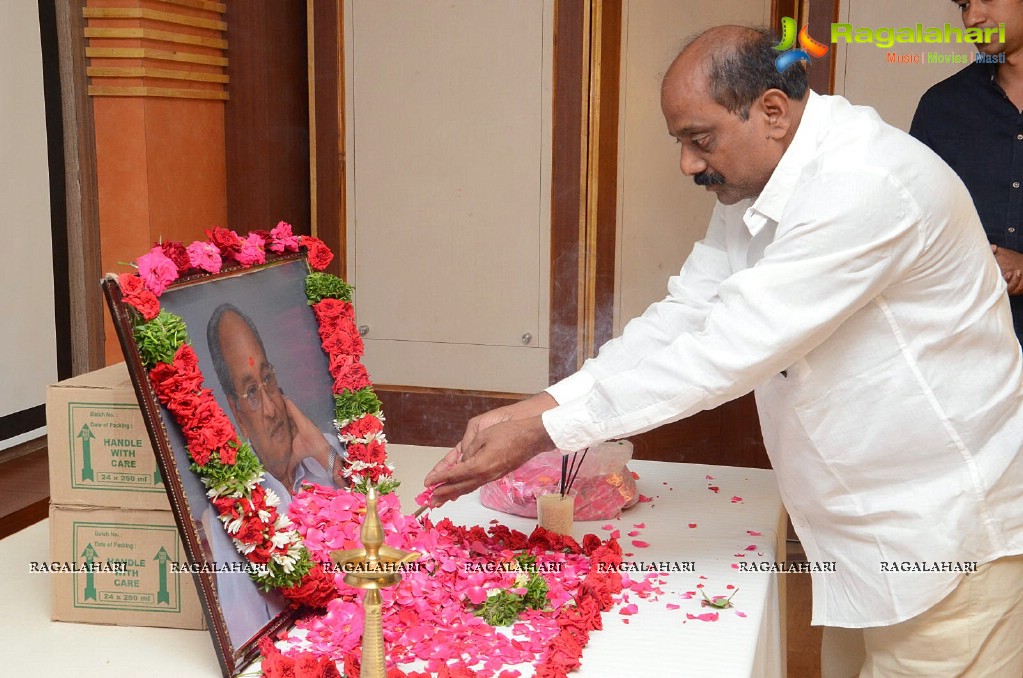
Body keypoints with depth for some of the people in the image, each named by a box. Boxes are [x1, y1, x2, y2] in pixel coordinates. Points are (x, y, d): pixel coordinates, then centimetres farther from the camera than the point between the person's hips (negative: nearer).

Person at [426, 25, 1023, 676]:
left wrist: (545, 427, -26)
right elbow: (682, 318, 1)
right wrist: (531, 409, -10)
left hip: (948, 532, -8)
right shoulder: (751, 189, 5)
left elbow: (732, 349, -30)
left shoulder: (868, 184, -26)